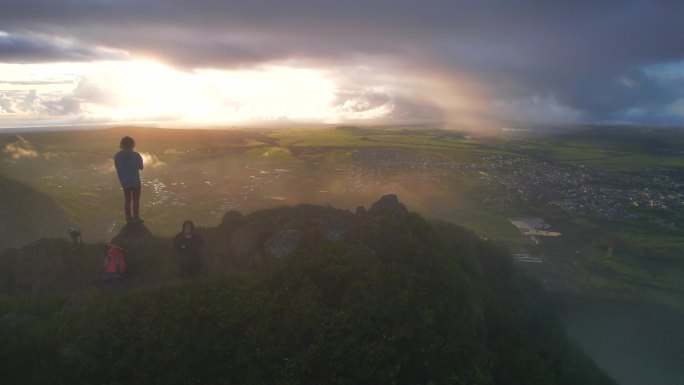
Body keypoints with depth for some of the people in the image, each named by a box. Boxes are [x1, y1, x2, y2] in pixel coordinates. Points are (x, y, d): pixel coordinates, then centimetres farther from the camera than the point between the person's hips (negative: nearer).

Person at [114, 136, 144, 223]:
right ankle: (136, 218, 10)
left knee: (127, 200, 15)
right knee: (136, 200, 8)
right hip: (135, 181, -3)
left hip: (124, 182, 4)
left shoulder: (117, 156, -6)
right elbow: (141, 167, -2)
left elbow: (118, 169, 1)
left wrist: (122, 180, 13)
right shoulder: (136, 155, -16)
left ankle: (128, 218, 19)